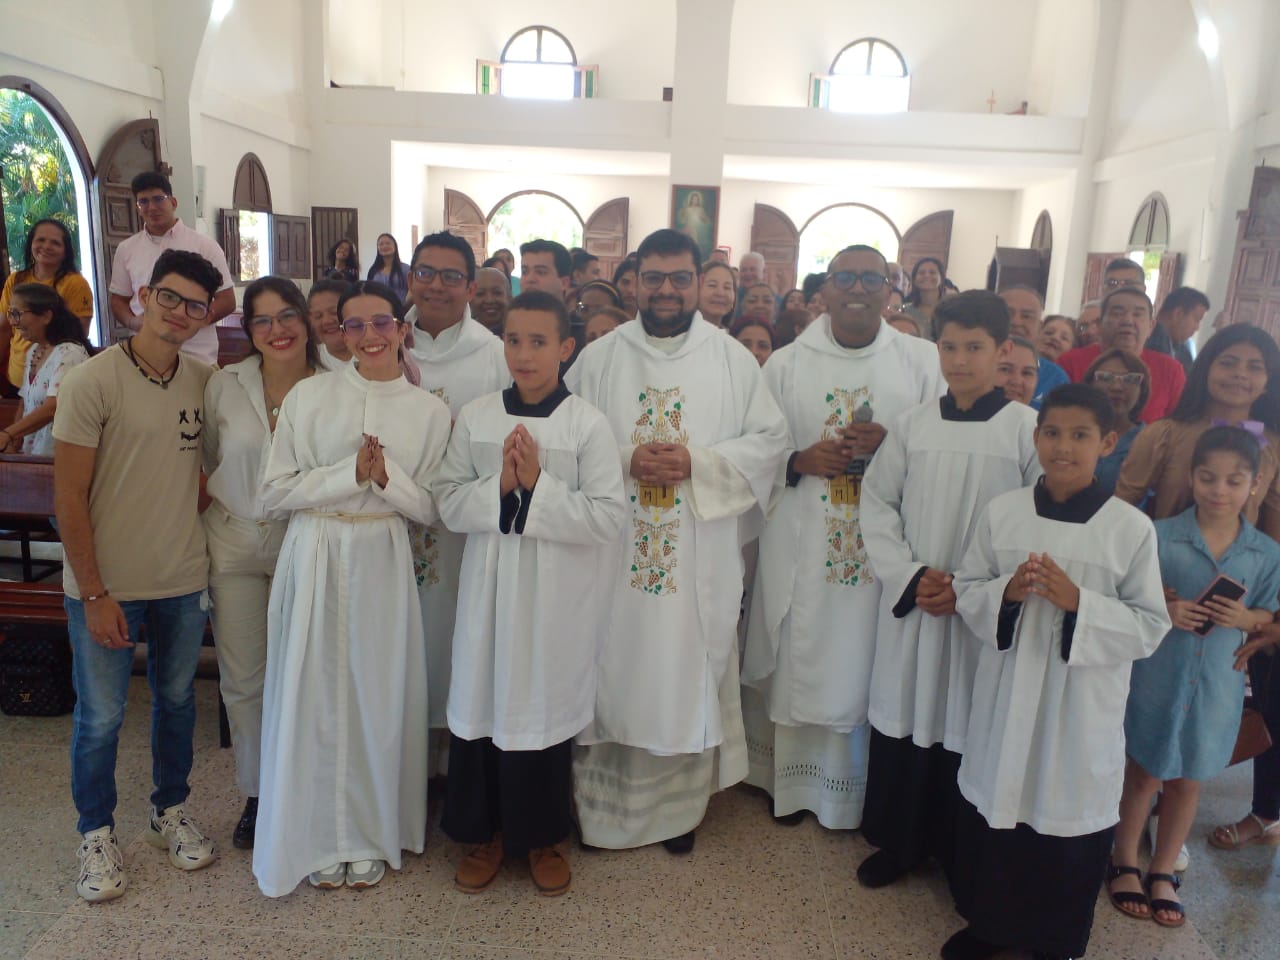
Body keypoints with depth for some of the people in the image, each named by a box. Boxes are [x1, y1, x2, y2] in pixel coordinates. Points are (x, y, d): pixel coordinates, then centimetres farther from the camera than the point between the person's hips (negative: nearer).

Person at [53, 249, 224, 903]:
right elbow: (69, 495, -13)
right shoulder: (92, 382, -13)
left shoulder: (204, 380, 1)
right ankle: (96, 836, 31)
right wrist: (94, 594, -14)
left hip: (184, 580, 4)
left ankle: (169, 813, 38)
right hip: (107, 585, -4)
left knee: (177, 700, 17)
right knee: (101, 716, 9)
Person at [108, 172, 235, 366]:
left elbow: (227, 300, 1)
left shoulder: (205, 245, 3)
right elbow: (119, 300, 18)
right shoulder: (126, 249, 12)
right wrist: (134, 322, -5)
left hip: (198, 357, -2)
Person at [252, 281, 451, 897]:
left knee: (377, 695, 7)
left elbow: (431, 509, 3)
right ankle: (320, 838, 25)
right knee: (314, 694, 6)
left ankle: (371, 835, 27)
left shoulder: (430, 411, 2)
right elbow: (274, 490, -3)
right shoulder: (308, 396, 0)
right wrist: (349, 473, -14)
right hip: (314, 560, 0)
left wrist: (388, 477, -16)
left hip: (382, 562, 1)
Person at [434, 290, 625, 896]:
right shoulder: (475, 418, 3)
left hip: (558, 596, -2)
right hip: (490, 589, 3)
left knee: (547, 706, 9)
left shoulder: (588, 424, -6)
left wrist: (538, 486, -19)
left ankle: (543, 836, 32)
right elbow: (448, 504, 2)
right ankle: (484, 832, 32)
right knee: (482, 704, 9)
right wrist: (499, 486, -15)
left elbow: (609, 518, -12)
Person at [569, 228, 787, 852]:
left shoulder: (733, 360, 4)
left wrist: (695, 463, -12)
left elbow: (769, 440, 2)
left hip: (700, 559, 0)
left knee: (688, 672, 7)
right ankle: (603, 802, 24)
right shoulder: (599, 358, 5)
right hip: (614, 553, 0)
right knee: (613, 669, 6)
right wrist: (627, 461, -15)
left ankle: (680, 806, 26)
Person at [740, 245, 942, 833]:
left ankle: (859, 790, 26)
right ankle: (794, 782, 27)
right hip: (802, 543, 0)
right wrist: (800, 460, -14)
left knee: (866, 662, 7)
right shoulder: (786, 364, 4)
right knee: (798, 661, 7)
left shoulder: (922, 361, 3)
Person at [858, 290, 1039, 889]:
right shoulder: (912, 425, 1)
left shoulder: (1028, 429, -5)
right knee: (902, 717, 11)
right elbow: (877, 503, 5)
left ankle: (962, 855, 29)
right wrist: (910, 575, -7)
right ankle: (897, 842, 30)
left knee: (969, 726, 7)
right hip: (911, 603, 2)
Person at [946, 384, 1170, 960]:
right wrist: (1006, 592, -16)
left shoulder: (1132, 528, -7)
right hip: (1007, 692, 2)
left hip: (1083, 707, -2)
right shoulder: (1001, 512, -1)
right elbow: (966, 591, 4)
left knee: (1070, 818, 11)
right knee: (994, 803, 15)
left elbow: (1151, 626, -6)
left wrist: (1078, 603, -21)